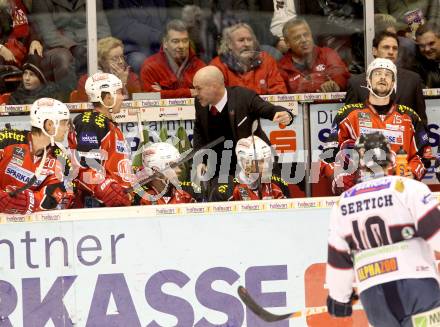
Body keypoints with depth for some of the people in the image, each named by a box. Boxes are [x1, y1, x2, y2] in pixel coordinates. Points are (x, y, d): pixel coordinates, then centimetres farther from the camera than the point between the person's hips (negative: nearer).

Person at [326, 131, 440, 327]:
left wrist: (338, 296, 26)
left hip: (372, 294, 5)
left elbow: (339, 259, 15)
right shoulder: (408, 188, -6)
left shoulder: (341, 205, 10)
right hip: (415, 285, -5)